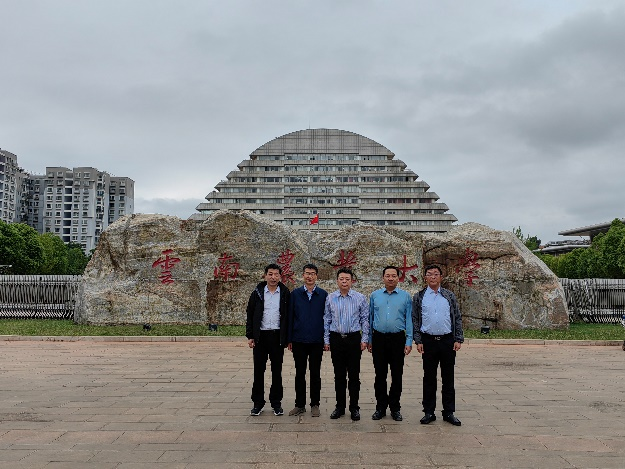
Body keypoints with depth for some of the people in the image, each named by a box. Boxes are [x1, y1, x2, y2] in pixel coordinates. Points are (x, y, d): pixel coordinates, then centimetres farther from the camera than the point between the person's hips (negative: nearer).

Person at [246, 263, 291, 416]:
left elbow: (289, 316, 2)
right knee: (258, 370, 6)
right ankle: (258, 402, 17)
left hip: (277, 336, 0)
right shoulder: (257, 293, 2)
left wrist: (288, 338, -2)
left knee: (277, 370, 7)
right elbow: (250, 315, 4)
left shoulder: (285, 294, 1)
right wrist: (250, 336, -2)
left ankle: (276, 402, 19)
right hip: (260, 336, 0)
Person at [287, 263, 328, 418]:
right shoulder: (295, 294, 3)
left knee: (315, 374, 8)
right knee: (300, 374, 8)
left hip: (317, 341, -1)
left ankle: (315, 405, 18)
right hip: (299, 341, 1)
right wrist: (289, 339, 1)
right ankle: (300, 404, 19)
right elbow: (290, 316, 3)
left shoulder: (323, 295, 2)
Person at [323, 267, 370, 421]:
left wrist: (364, 339, -2)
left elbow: (365, 320, 3)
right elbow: (327, 320, 7)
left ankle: (354, 407, 15)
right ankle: (340, 406, 20)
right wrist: (326, 340, 4)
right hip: (336, 339, 1)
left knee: (354, 375, 3)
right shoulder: (330, 298, 3)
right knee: (339, 375, 9)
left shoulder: (360, 298, 0)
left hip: (354, 339, -1)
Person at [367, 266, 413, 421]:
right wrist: (369, 340, 8)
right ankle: (380, 407, 18)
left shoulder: (405, 296, 2)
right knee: (380, 375, 7)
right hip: (379, 339, 1)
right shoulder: (375, 296, 6)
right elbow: (370, 318, 10)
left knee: (397, 375, 5)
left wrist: (409, 341, -4)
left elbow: (409, 320, 2)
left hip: (397, 339, -1)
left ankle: (395, 408, 18)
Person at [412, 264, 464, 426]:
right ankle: (429, 412, 15)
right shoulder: (419, 297, 4)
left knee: (448, 378, 7)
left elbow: (458, 319, 8)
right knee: (429, 378, 6)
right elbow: (415, 320, 4)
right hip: (428, 341, -1)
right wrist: (418, 341, -3)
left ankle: (449, 412, 16)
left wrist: (458, 339, 0)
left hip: (447, 341, 1)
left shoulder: (450, 296, 7)